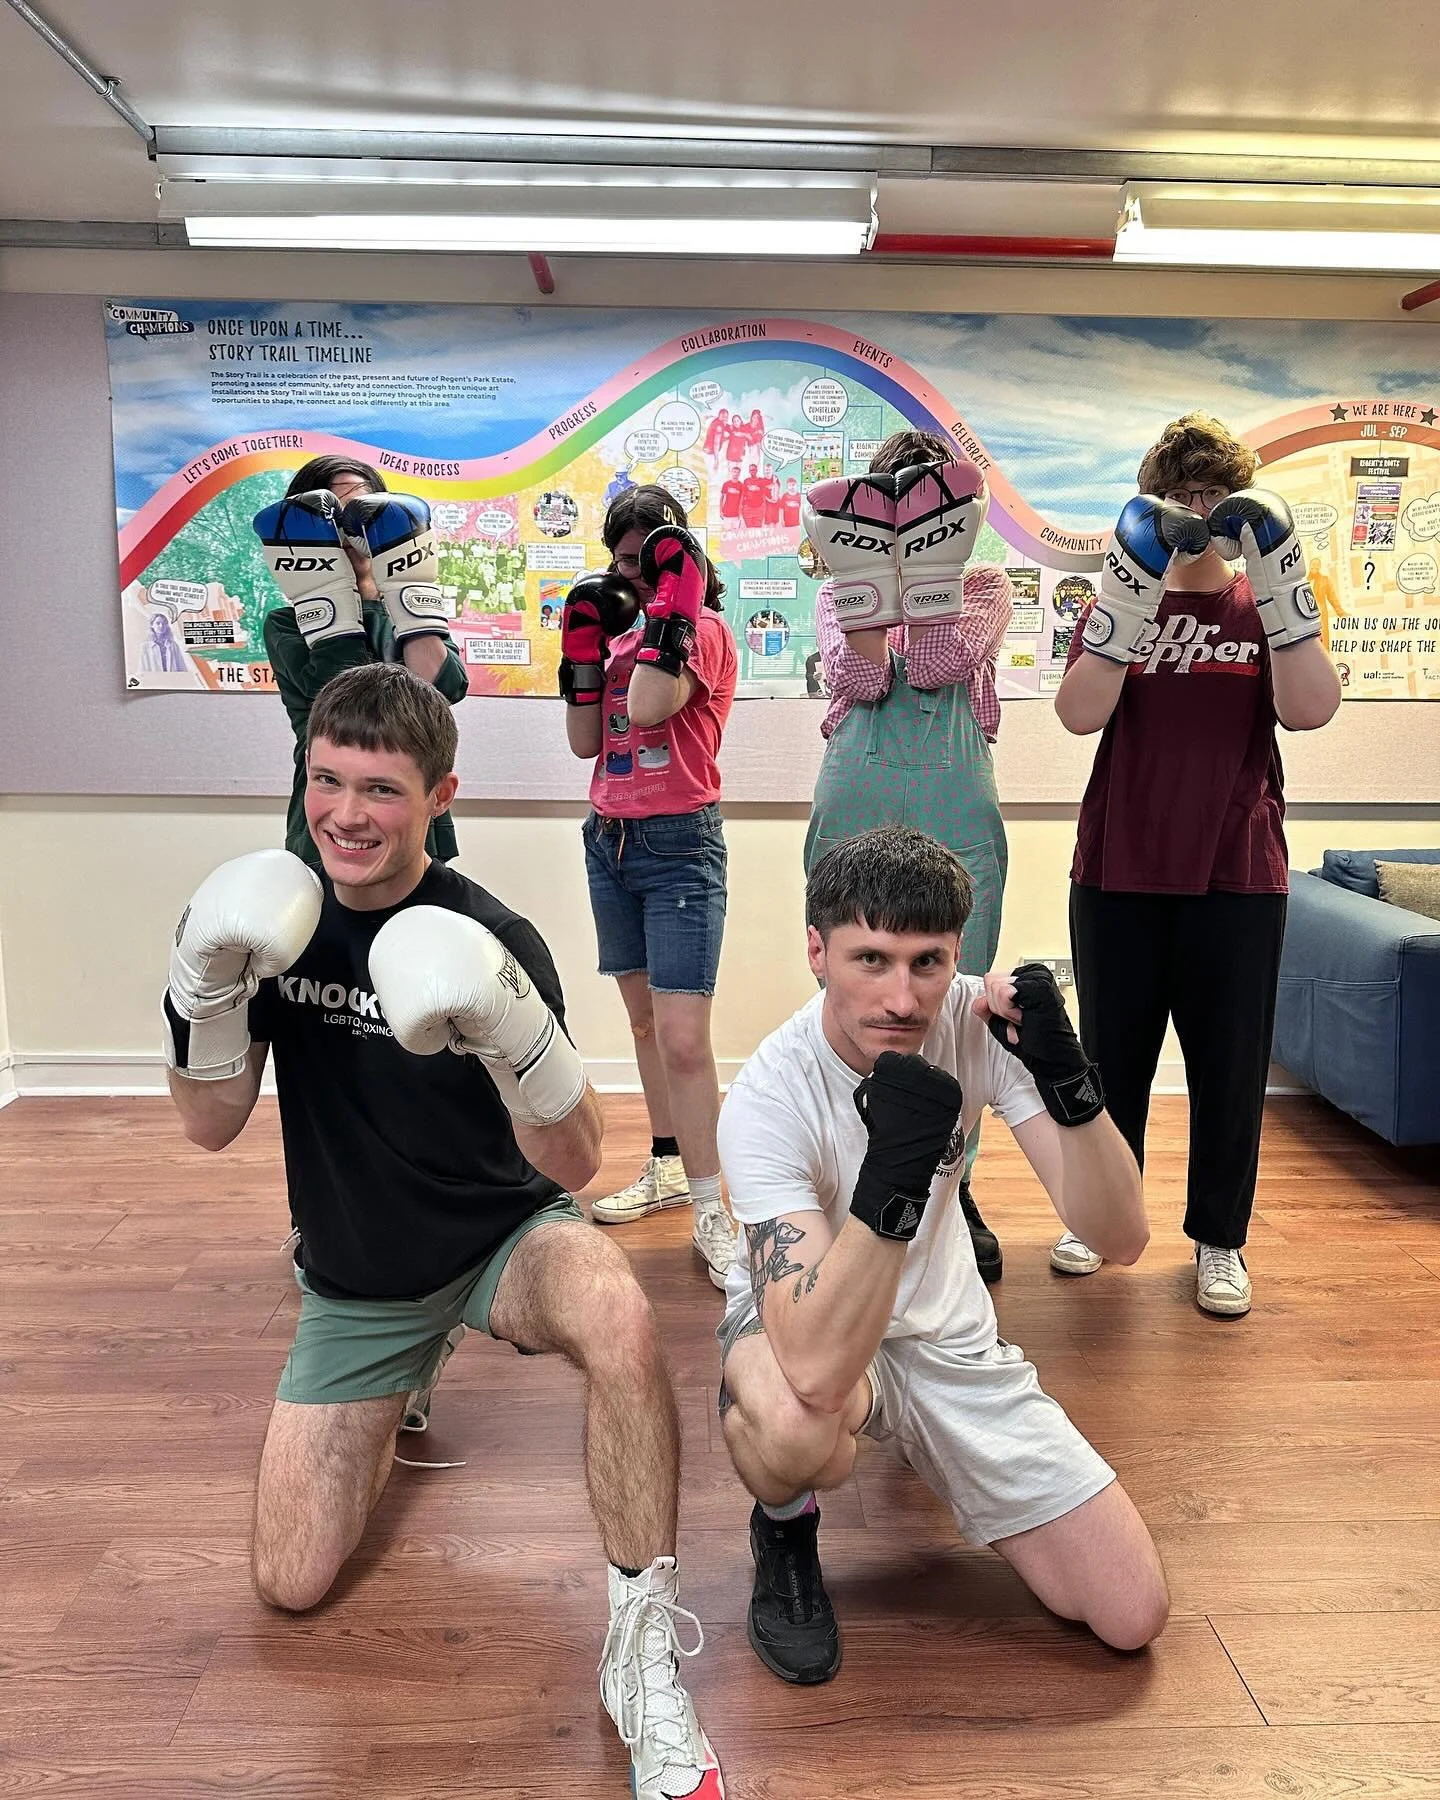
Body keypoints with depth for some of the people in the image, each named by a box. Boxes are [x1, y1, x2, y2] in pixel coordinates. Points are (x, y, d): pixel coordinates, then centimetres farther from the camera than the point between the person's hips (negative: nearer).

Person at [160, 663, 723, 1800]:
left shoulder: (491, 942, -21)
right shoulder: (279, 916, -8)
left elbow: (574, 1165, -24)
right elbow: (212, 1126, -5)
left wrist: (514, 1036, -43)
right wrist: (207, 993, -24)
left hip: (500, 1239, -4)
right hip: (354, 1278, 4)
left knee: (619, 1320, -38)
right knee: (289, 1588, 5)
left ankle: (646, 1652, -19)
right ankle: (402, 1386, 34)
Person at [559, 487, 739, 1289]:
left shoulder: (704, 629, -5)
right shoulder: (624, 637, 14)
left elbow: (648, 709, -22)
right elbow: (586, 742, 9)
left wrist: (671, 606, -17)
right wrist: (583, 646, 5)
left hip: (679, 843, -7)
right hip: (610, 839, 8)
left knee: (683, 1036, -13)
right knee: (644, 1018, 15)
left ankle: (711, 1212, -5)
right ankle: (668, 1168, 29)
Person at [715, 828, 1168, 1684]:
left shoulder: (978, 1019, -19)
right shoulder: (769, 1097, -30)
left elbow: (1122, 1237, -21)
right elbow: (817, 1368, -39)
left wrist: (1069, 1080, -38)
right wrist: (894, 1178, -52)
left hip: (945, 1327, 4)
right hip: (805, 1328, -4)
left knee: (1133, 1615, -2)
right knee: (795, 1429, -42)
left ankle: (917, 1445, 24)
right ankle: (786, 1530, -2)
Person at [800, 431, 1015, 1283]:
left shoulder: (985, 586, 11)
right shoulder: (842, 592, 12)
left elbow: (940, 664, -10)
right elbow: (861, 681, -8)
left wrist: (931, 562, -10)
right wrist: (868, 570, -14)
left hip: (957, 812, 0)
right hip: (856, 808, 1)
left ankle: (953, 1187, 19)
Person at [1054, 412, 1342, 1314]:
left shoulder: (1267, 607, 6)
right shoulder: (1123, 602, 5)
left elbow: (1312, 709, -13)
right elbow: (1080, 714, -14)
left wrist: (1280, 585, -20)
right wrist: (1130, 596, -23)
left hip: (1236, 876, 0)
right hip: (1119, 872, 0)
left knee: (1230, 1061, 6)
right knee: (1113, 1051, 11)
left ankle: (1220, 1239, 23)